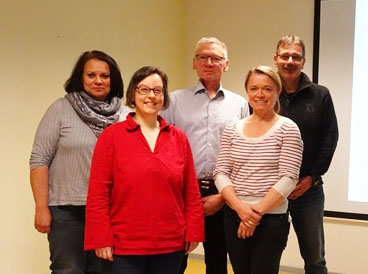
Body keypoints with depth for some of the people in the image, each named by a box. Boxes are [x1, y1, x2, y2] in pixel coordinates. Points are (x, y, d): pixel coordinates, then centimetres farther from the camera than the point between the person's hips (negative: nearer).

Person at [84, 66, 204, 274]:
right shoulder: (111, 136, -3)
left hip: (171, 245, 3)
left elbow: (191, 192, 7)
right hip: (124, 247, -3)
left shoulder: (179, 138, 5)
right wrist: (101, 239, -8)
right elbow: (98, 193, -5)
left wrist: (193, 232, 5)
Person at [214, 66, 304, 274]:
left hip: (271, 219, -3)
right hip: (234, 217, 4)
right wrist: (240, 207, -13)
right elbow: (221, 173, 2)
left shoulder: (287, 129, -4)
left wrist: (257, 211, -15)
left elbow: (288, 179, -10)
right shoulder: (232, 130, 6)